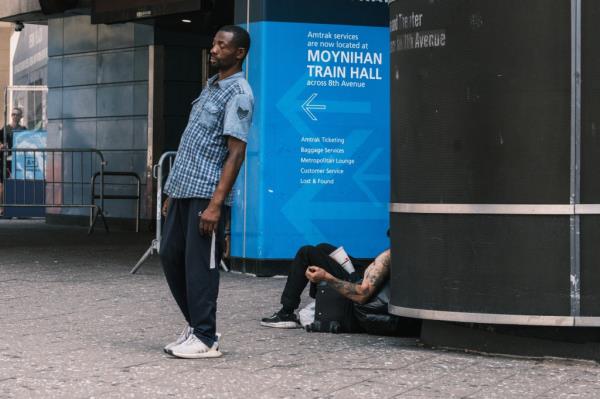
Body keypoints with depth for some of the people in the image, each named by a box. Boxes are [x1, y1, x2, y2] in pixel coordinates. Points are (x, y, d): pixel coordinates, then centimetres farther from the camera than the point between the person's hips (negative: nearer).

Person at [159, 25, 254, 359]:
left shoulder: (238, 94, -10)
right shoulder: (211, 86, 18)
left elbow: (236, 154, -16)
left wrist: (215, 204, -22)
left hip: (206, 194, -9)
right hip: (183, 190, 9)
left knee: (199, 265, -5)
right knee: (171, 257, 12)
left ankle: (205, 338, 4)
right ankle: (197, 324, 24)